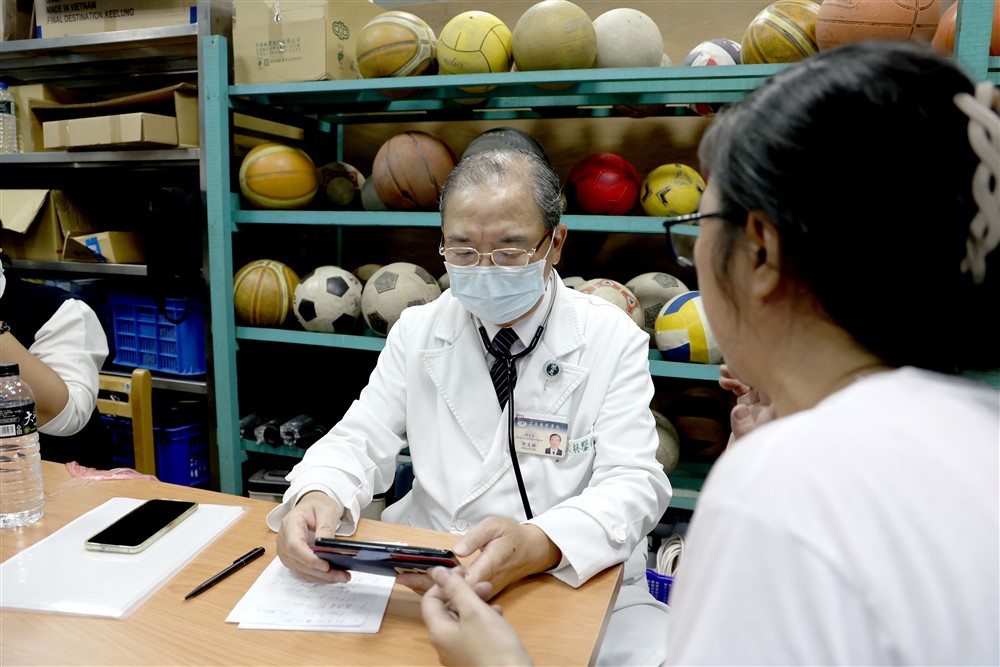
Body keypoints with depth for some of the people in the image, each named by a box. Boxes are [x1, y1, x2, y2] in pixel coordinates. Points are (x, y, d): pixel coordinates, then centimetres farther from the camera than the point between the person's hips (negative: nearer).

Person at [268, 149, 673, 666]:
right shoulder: (416, 331, 5)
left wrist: (539, 546, -32)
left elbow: (633, 483, -11)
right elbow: (362, 441, 3)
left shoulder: (613, 339, -4)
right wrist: (317, 497, -21)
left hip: (581, 582, -1)